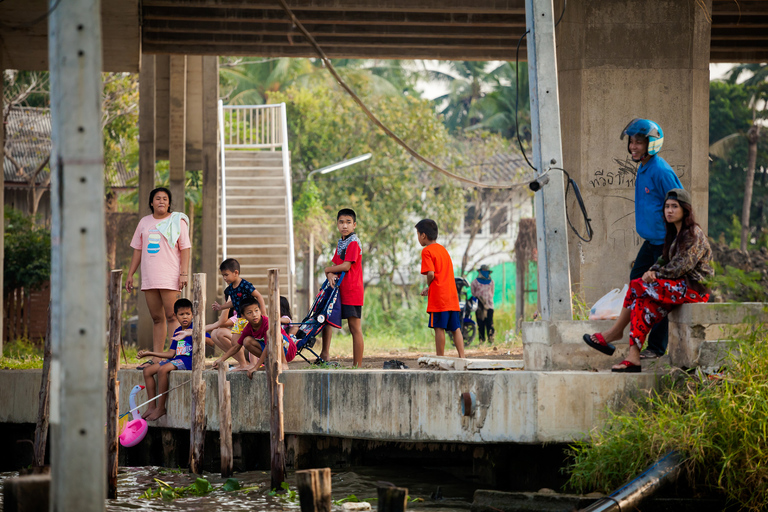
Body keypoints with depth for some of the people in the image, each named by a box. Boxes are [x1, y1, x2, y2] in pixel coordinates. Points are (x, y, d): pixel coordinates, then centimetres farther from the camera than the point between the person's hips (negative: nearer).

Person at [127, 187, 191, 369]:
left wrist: (184, 273, -12)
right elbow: (137, 249, 20)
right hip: (149, 278, 5)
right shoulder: (144, 222, 16)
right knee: (156, 318, 8)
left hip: (170, 277, -5)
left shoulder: (177, 221, 2)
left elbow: (185, 248, -2)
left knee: (171, 316, -11)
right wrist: (130, 274, 15)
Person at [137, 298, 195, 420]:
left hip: (188, 360, -9)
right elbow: (171, 354, 16)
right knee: (148, 370, -1)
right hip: (176, 359, 9)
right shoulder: (177, 331, 18)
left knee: (162, 369, -31)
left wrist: (191, 333, -35)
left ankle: (161, 408, -23)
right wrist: (150, 353, 15)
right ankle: (151, 407, -5)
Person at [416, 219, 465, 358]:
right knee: (455, 328, 6)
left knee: (439, 328, -5)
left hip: (438, 297, -7)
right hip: (452, 295, 7)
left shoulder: (427, 251, -5)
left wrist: (428, 286, 3)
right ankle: (462, 357, -1)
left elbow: (431, 274, -16)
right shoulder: (443, 249, 20)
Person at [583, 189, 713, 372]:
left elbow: (681, 266, -17)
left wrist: (657, 275, -10)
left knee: (638, 287, -20)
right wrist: (652, 271, -4)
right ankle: (633, 358, -21)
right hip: (681, 286, 9)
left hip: (694, 288, -9)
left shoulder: (693, 234, -10)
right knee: (643, 304, -14)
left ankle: (614, 332, -14)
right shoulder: (674, 234, 19)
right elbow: (664, 260, 17)